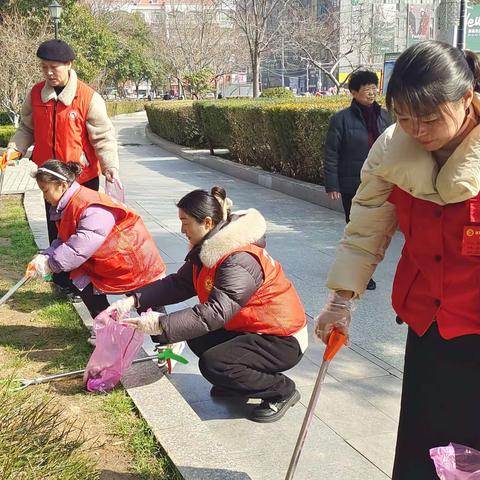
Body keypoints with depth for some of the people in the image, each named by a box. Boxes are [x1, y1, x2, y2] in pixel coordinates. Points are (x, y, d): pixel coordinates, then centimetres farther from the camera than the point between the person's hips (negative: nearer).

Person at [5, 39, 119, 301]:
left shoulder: (88, 97, -14)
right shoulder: (35, 94, 1)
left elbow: (103, 137, -12)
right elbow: (27, 129, 12)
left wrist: (110, 166, -24)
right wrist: (14, 147, -5)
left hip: (84, 176, -4)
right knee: (57, 230, 13)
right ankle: (63, 280, 27)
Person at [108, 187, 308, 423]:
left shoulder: (241, 261, -28)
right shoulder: (207, 249, 3)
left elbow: (215, 313, -35)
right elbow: (178, 284, 0)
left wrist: (160, 325, -36)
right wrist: (134, 300, -12)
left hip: (282, 340, -10)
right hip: (249, 329, 10)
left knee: (212, 364, -23)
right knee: (198, 339, 0)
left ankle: (281, 390, -5)